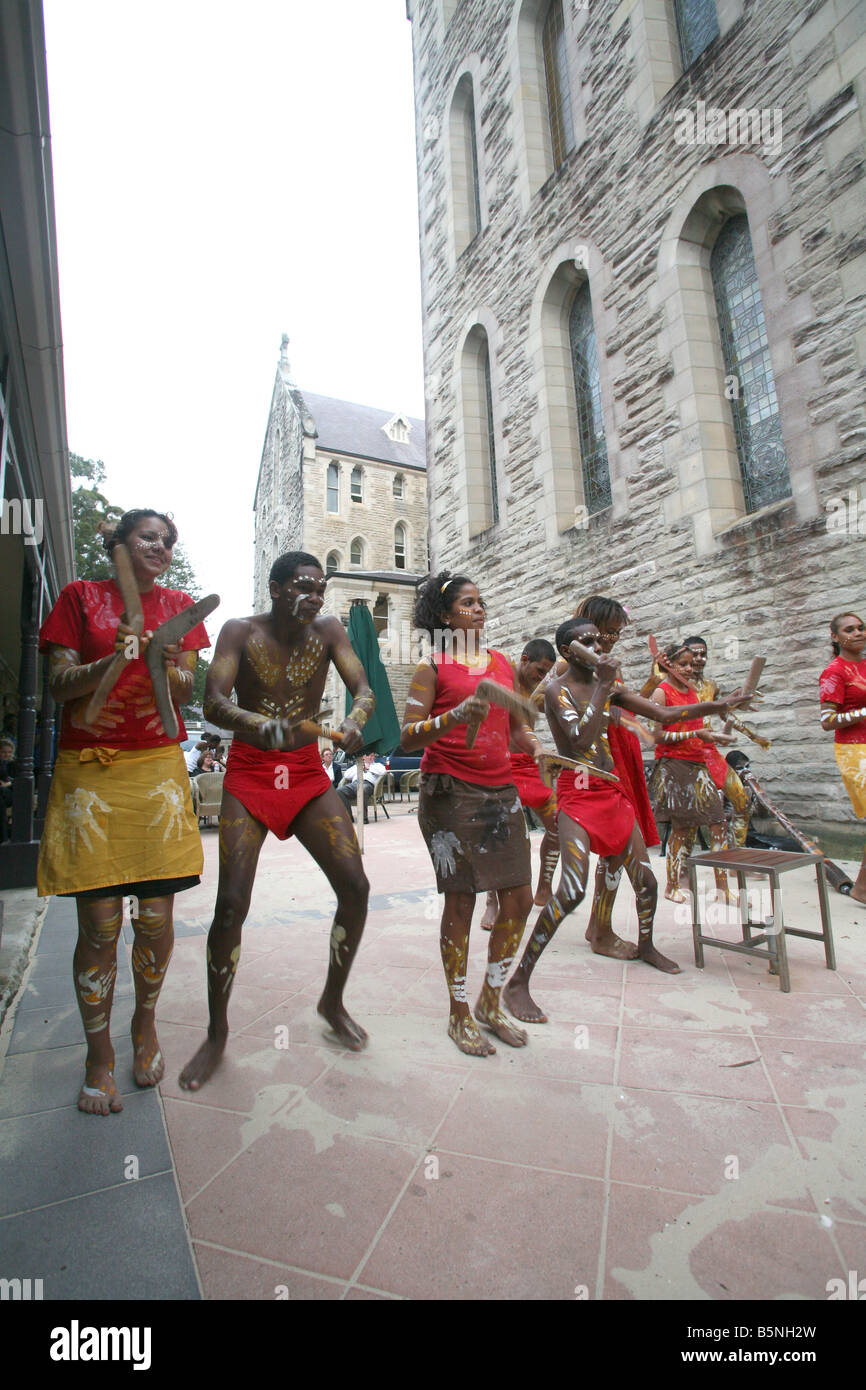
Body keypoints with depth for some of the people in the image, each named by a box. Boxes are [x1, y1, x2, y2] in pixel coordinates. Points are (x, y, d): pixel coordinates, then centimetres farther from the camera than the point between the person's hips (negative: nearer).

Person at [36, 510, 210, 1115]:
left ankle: (146, 1021, 30)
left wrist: (162, 662, -17)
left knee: (156, 918, 4)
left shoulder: (178, 605, 13)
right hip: (88, 771, -1)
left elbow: (185, 691, 4)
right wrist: (112, 661, -18)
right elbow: (59, 685, 0)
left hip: (158, 770, 2)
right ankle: (99, 1051, 21)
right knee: (99, 924, 0)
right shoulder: (80, 596, 8)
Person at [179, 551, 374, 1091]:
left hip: (309, 774, 2)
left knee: (355, 886, -6)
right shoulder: (241, 632, -7)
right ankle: (217, 1033, 15)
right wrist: (257, 721, -40)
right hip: (249, 775, -2)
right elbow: (213, 705, -18)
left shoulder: (328, 631, -1)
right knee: (232, 903, -9)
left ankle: (333, 1001, 19)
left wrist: (355, 720, -34)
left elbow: (365, 690, -10)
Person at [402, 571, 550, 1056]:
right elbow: (407, 737, -8)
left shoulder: (503, 663, 15)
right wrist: (458, 715, -23)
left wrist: (536, 746, 0)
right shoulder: (433, 666, -1)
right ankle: (459, 1015, 23)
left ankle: (491, 1002, 29)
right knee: (461, 899, 1)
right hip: (451, 792, -5)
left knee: (520, 899, 6)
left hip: (501, 790, 6)